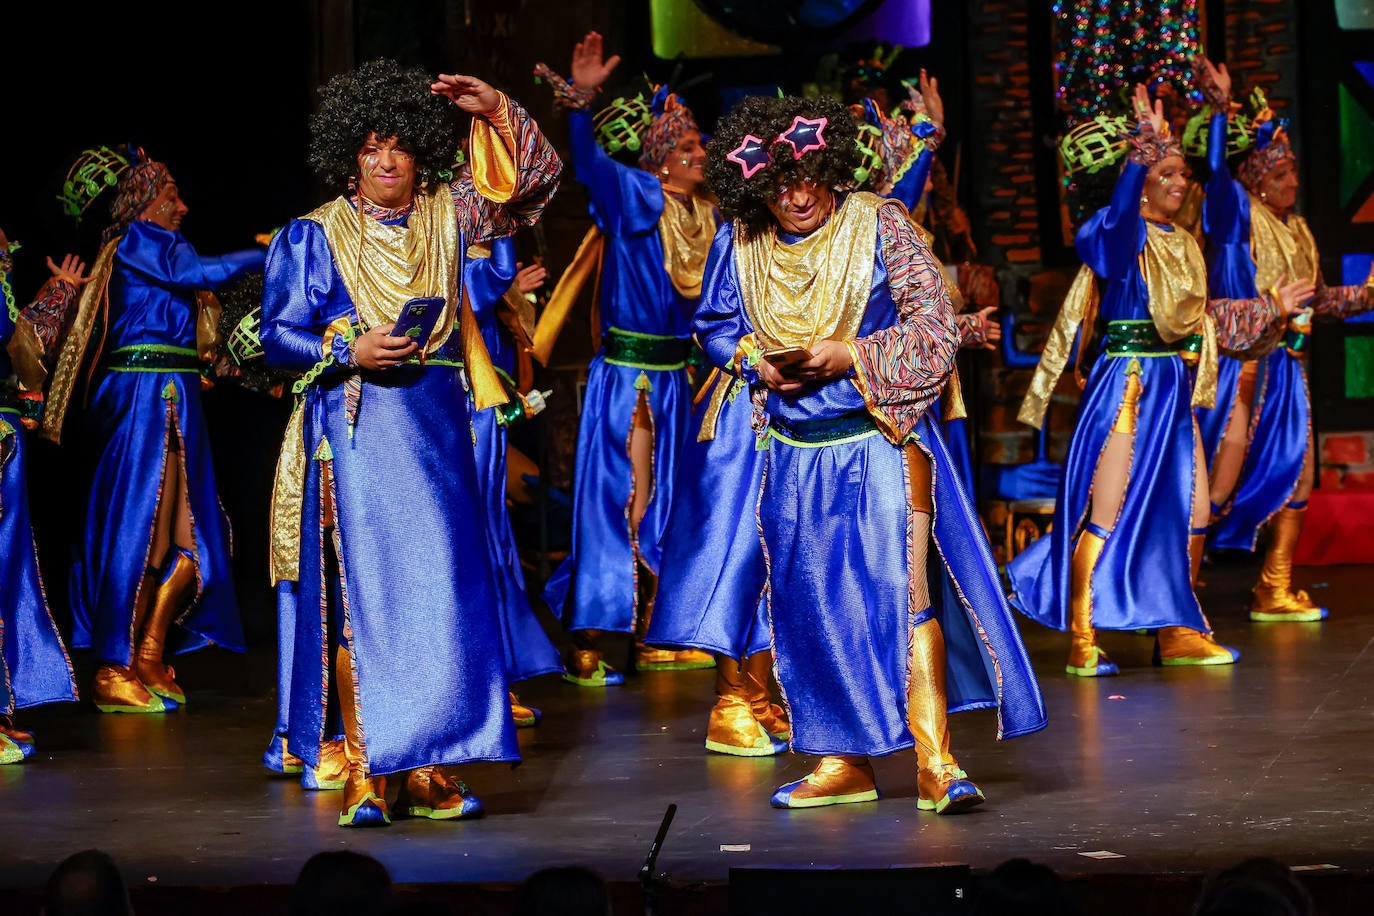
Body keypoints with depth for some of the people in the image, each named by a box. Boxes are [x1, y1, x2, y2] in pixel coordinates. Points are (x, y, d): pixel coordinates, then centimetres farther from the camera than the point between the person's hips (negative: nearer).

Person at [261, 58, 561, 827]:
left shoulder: (446, 216, 11)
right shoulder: (315, 235, 4)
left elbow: (537, 178, 13)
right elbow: (279, 334, 2)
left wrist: (497, 112, -2)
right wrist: (349, 351, -13)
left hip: (437, 424, 3)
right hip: (355, 430, -3)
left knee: (441, 587, 0)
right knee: (360, 590, -6)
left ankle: (431, 769, 5)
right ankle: (364, 775, -5)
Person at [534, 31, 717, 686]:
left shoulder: (706, 215, 9)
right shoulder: (633, 196, -9)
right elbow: (588, 159, -26)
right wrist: (580, 99, -43)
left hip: (674, 377, 7)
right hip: (626, 372, -7)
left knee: (659, 501, 12)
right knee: (615, 497, -8)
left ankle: (648, 638, 21)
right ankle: (585, 647, -5)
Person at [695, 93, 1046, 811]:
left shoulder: (878, 226, -8)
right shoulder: (739, 242, 1)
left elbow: (934, 326, -9)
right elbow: (713, 324, 14)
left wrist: (850, 357, -19)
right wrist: (757, 361, -6)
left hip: (881, 442, -4)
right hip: (793, 453, 4)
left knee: (904, 589, -12)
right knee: (814, 608, 7)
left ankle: (933, 760, -10)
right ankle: (843, 761, 18)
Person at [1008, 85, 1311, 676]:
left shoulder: (1182, 245, 15)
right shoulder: (1124, 235, -8)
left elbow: (1203, 316, 24)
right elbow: (1120, 213, -32)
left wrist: (1272, 307, 31)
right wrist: (1144, 149, -43)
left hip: (1174, 387, 8)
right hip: (1126, 384, -8)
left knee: (1190, 511, 8)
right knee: (1107, 512, -8)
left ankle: (1176, 632, 17)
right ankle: (1082, 642, -4)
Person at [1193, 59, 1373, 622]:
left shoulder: (1297, 231, 17)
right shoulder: (1240, 214, -4)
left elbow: (1315, 298, 21)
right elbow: (1216, 171, -22)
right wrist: (1220, 110, -32)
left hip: (1288, 365, 8)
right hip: (1245, 360, -8)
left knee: (1294, 478, 10)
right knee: (1221, 479, -10)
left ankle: (1276, 592, 19)